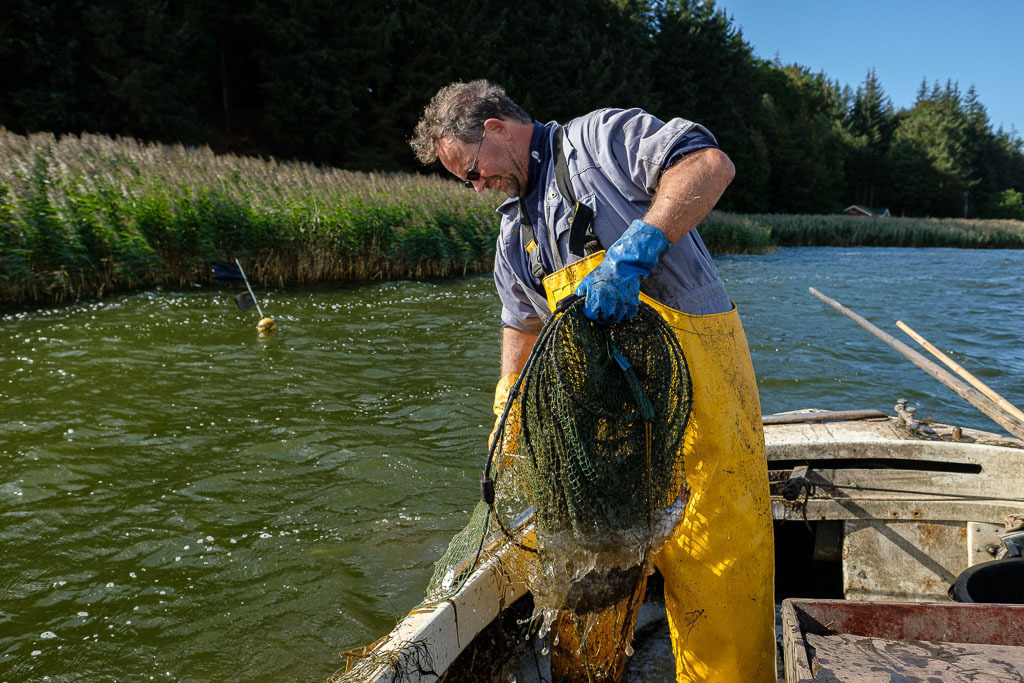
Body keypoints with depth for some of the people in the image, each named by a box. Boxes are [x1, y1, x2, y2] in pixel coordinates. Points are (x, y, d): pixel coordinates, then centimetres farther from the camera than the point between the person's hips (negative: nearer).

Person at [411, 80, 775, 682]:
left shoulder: (601, 136, -2)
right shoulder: (515, 232, 19)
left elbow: (711, 164, -17)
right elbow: (522, 322, 27)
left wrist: (634, 250, -29)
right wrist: (507, 416, 23)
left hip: (694, 378, -6)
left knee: (717, 570, -2)